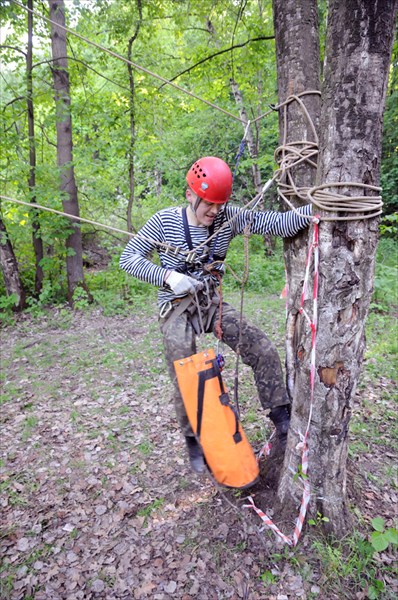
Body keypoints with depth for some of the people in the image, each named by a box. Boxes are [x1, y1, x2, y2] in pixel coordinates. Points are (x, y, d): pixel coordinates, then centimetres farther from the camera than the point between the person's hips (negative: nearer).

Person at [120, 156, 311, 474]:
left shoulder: (228, 217, -7)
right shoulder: (165, 220, -11)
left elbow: (276, 223, -18)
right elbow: (129, 257, -8)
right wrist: (168, 275, -23)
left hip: (212, 302, 3)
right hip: (177, 308, -2)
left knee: (265, 351, -9)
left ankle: (282, 420, 10)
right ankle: (194, 442, 21)